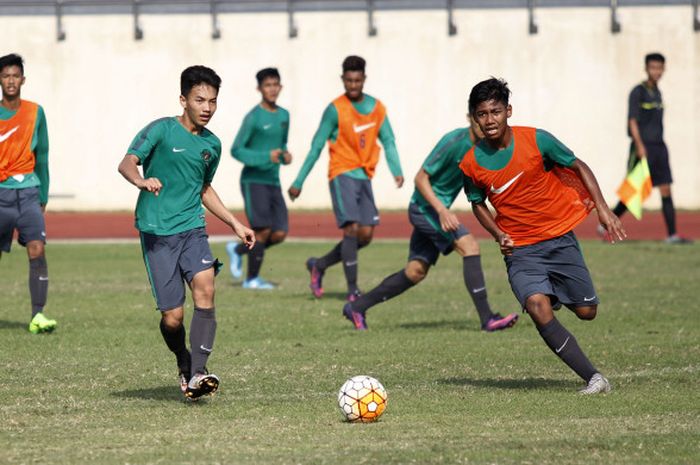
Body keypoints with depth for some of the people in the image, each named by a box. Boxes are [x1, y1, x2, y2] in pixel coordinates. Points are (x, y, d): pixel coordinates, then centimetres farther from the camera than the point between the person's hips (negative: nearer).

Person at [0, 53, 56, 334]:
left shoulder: (35, 113, 5)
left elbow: (42, 156, 13)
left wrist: (43, 195, 13)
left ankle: (38, 315, -15)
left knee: (37, 250, -15)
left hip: (28, 191, 0)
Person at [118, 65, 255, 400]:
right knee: (173, 315, -6)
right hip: (157, 232, -4)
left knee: (205, 286, -23)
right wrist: (142, 181, -39)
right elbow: (127, 163, -17)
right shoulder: (162, 130, -5)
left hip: (192, 228, 4)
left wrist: (235, 224, 25)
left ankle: (197, 374, -23)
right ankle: (184, 365, 25)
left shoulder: (212, 145, 13)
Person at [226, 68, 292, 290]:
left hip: (273, 182, 7)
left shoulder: (283, 115, 12)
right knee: (263, 229, -14)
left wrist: (285, 155, 3)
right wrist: (265, 157, -20)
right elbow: (236, 150, -8)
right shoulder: (253, 117, -8)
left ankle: (238, 249, 22)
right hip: (253, 180, -7)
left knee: (280, 234, -1)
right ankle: (252, 278, -2)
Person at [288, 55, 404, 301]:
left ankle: (319, 265, 22)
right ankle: (352, 289, -14)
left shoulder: (377, 107, 7)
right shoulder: (335, 110, -9)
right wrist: (298, 182, -5)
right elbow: (316, 147, -6)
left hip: (364, 177, 6)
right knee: (352, 229, -17)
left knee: (365, 235, 4)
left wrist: (396, 171, -9)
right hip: (342, 175, -6)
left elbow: (388, 141, 8)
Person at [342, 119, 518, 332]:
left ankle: (357, 307, 23)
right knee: (469, 246, -22)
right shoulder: (454, 142, -21)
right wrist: (442, 210, -29)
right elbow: (421, 178, -18)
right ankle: (487, 319, -25)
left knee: (416, 271, 11)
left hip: (438, 210, 9)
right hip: (425, 207, -9)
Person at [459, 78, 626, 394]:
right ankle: (593, 378, -21)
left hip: (560, 237, 0)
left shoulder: (536, 140, -11)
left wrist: (602, 209, -8)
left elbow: (578, 167, 2)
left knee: (586, 312, 4)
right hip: (520, 249, 0)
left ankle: (556, 295, 42)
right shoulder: (471, 164, -6)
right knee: (538, 310, -24)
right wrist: (498, 234, -5)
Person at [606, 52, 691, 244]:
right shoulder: (638, 92, -7)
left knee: (666, 190, 0)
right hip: (643, 147, -7)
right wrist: (639, 145, -22)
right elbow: (632, 120, -14)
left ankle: (672, 235, -2)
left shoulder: (657, 93, 15)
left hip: (659, 147, 7)